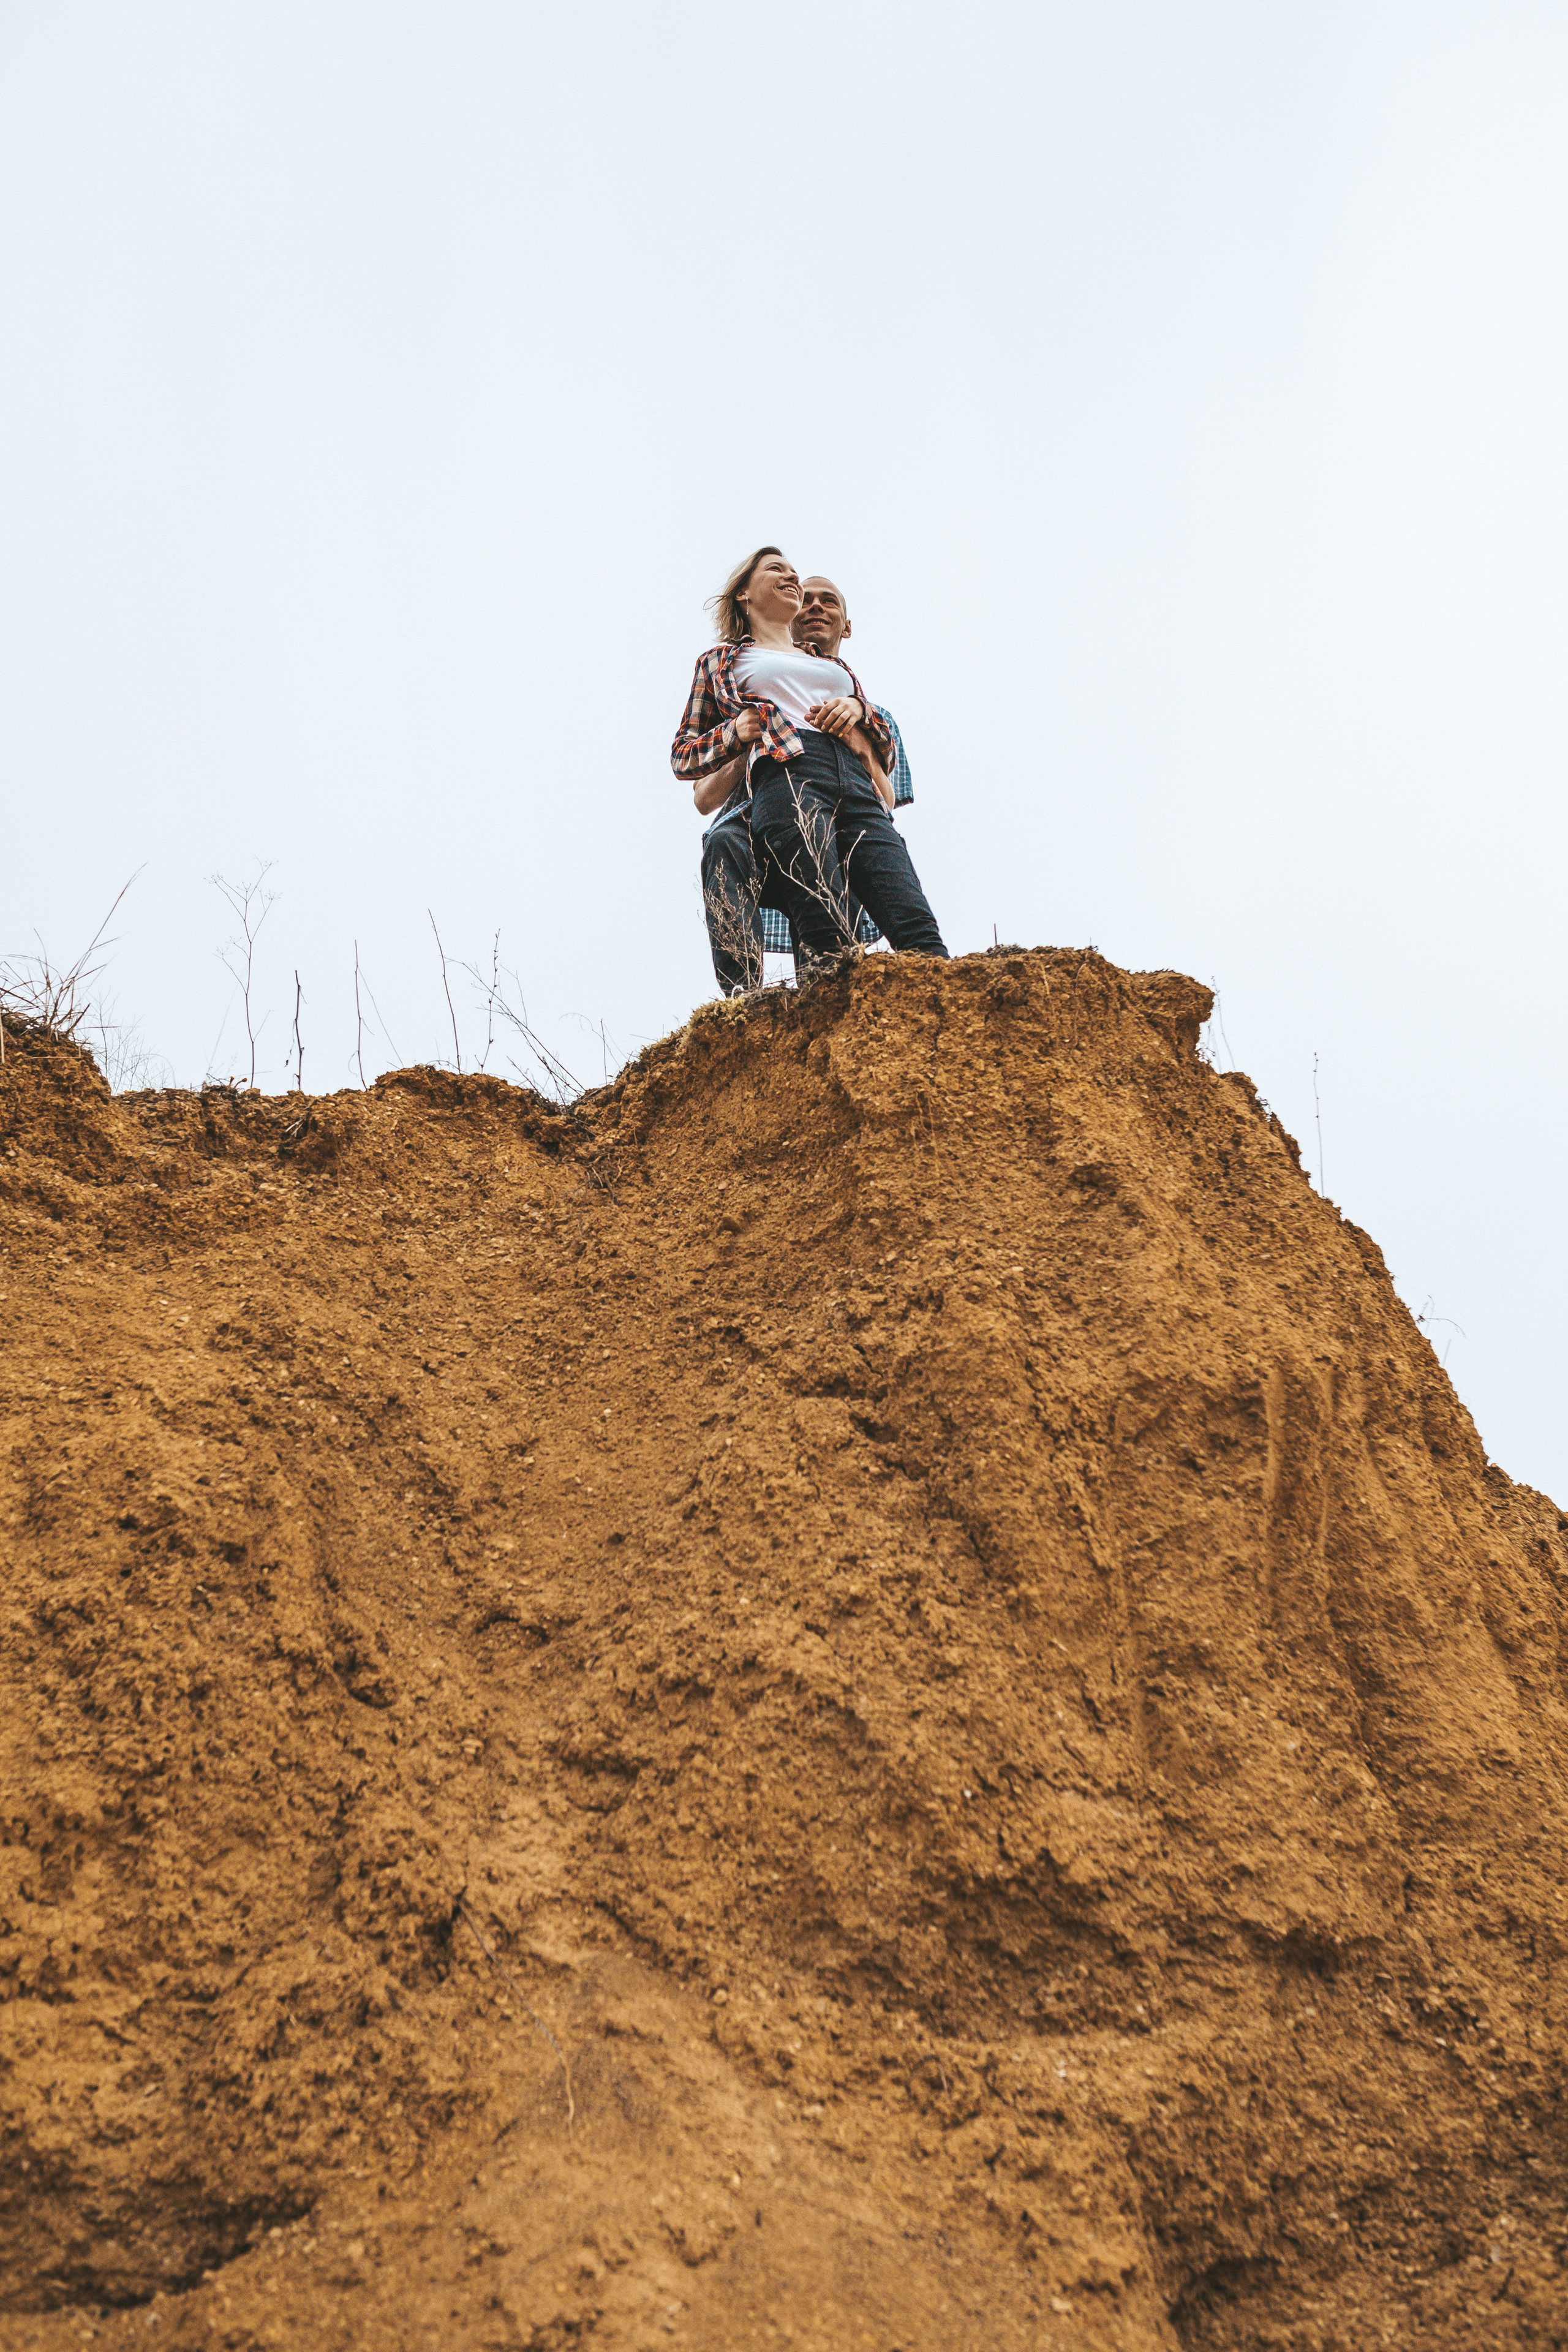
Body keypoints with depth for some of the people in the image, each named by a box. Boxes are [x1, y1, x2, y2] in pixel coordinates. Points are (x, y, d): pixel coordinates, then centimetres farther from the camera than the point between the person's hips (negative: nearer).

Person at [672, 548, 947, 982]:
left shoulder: (834, 664, 39)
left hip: (858, 785, 4)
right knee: (827, 941, -27)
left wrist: (859, 709, 9)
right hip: (786, 774, -4)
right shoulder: (721, 660, 29)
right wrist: (734, 732, 5)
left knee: (918, 930, -21)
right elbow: (683, 756, 25)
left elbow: (887, 748, 31)